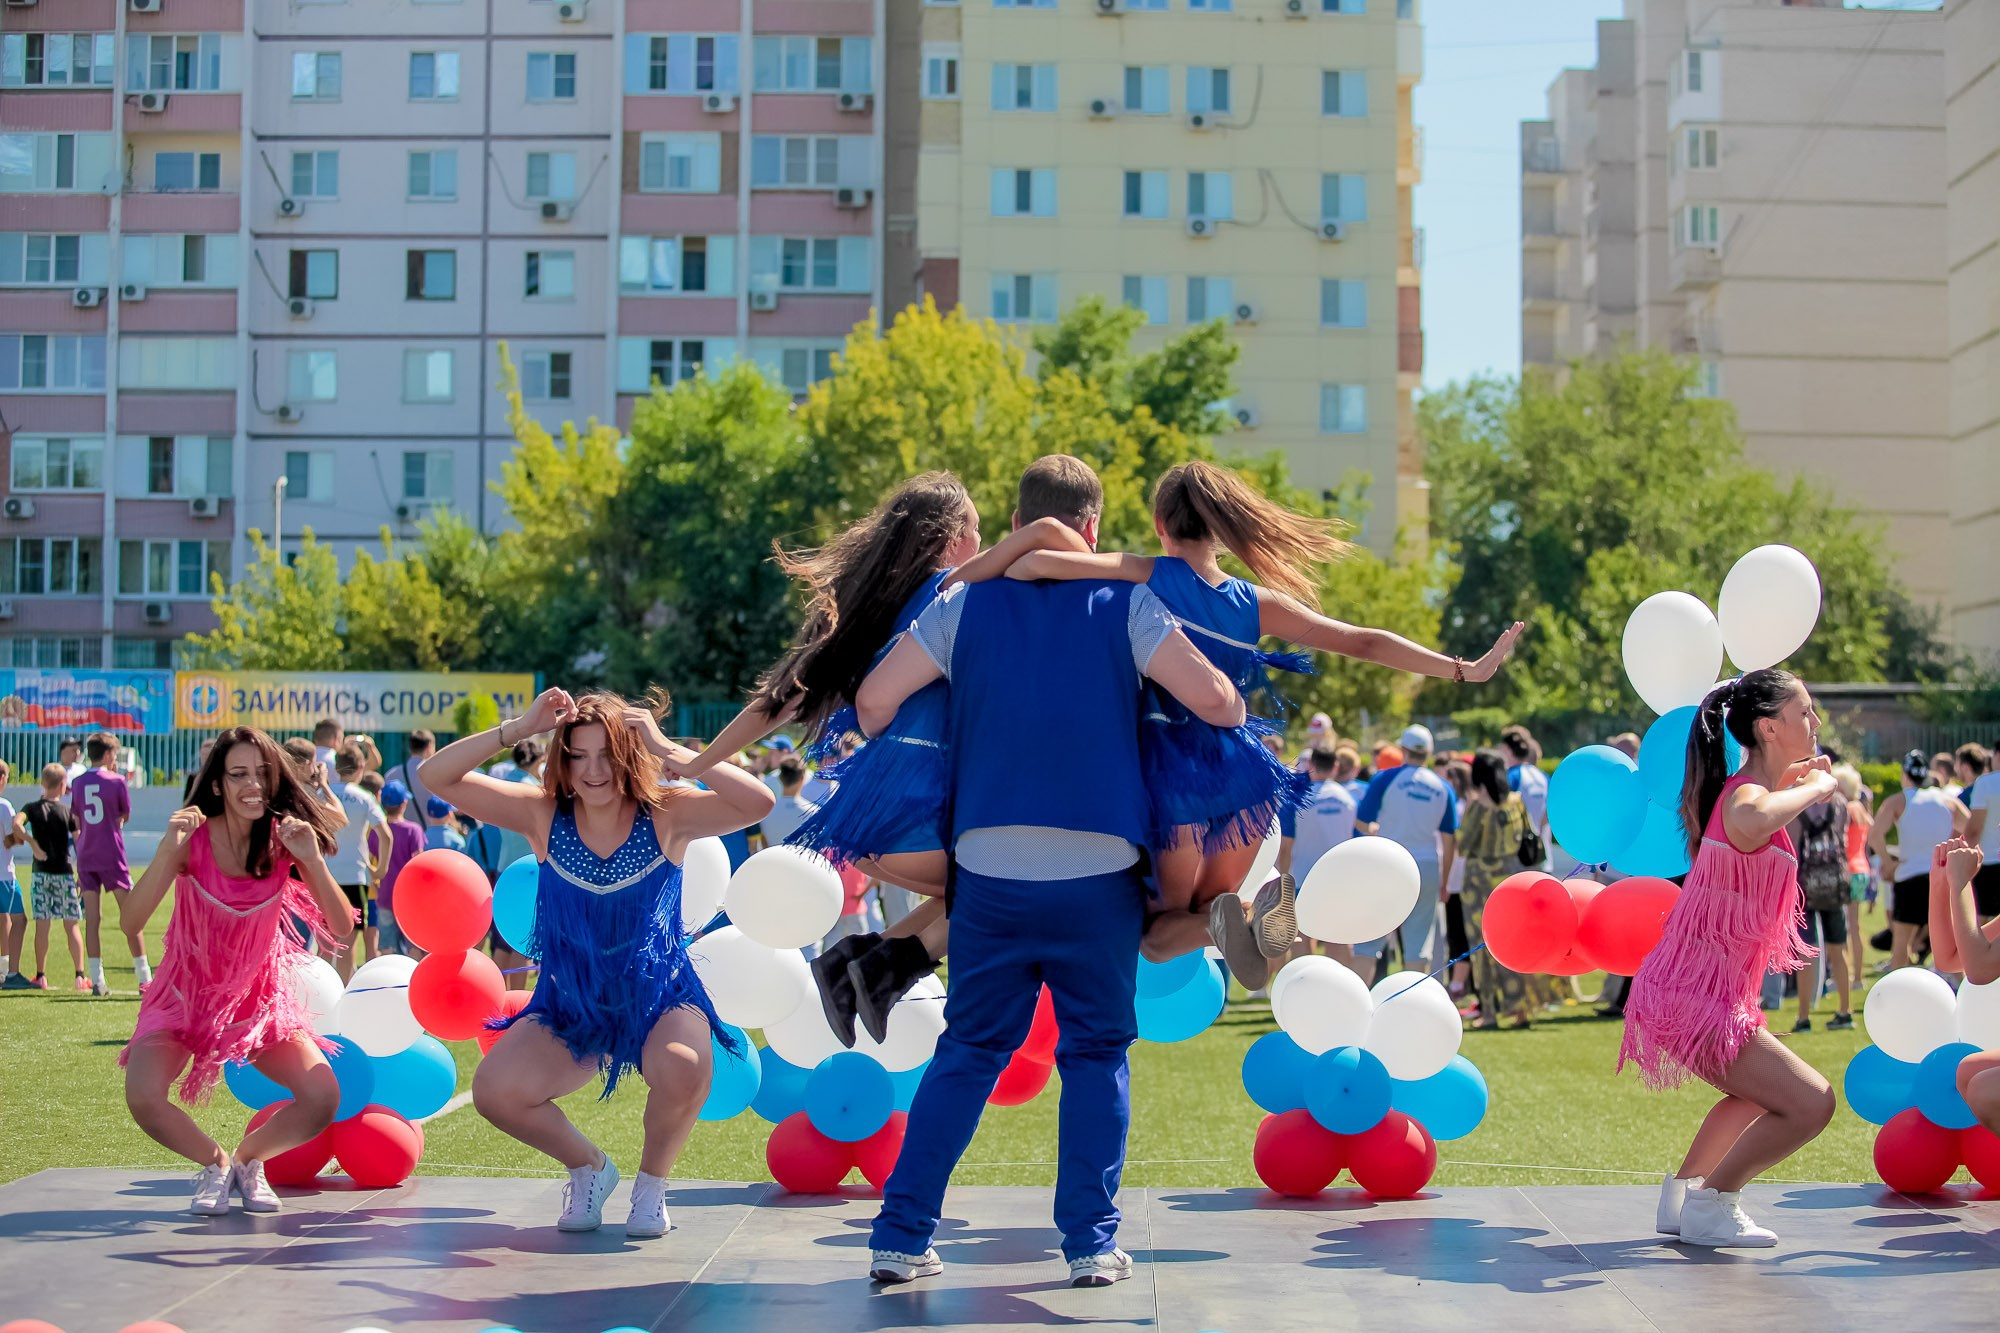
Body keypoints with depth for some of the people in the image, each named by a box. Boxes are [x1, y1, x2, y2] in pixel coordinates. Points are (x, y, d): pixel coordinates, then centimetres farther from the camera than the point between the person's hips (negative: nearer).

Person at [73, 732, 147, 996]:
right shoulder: (116, 781, -5)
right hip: (112, 857, -4)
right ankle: (144, 978, 0)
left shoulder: (77, 784, 7)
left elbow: (76, 827, 10)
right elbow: (125, 816, 7)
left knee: (92, 918, 3)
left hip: (86, 858, 4)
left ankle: (97, 980, -1)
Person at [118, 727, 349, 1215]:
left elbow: (342, 931, -16)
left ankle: (248, 1158, 13)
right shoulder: (194, 838, -16)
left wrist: (313, 860, -29)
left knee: (324, 1097, -19)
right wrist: (167, 852, -36)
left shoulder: (286, 839, -10)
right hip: (187, 993, -2)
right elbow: (130, 922, -25)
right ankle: (215, 1162, 5)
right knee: (144, 1098, -28)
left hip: (260, 997, 2)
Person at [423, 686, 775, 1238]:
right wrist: (519, 728, -25)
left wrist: (668, 751, -30)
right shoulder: (544, 816, -8)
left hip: (660, 997, -3)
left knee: (681, 1072, -35)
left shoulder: (666, 816, -13)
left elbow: (758, 802, -31)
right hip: (570, 1006, 3)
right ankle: (588, 1167, 12)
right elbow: (437, 776, -14)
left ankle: (652, 1182, 0)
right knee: (494, 1091, -20)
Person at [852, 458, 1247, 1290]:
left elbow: (873, 700, 1)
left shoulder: (966, 605, 4)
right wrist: (1240, 706, 16)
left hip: (989, 871, 2)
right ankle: (1092, 1243, 8)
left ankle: (900, 1237, 9)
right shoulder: (1126, 607, -1)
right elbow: (1213, 702, -7)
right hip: (1098, 875, -2)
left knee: (967, 1053, 12)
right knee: (1097, 1055, 10)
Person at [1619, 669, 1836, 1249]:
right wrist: (1814, 789, -30)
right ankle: (1709, 1206, -2)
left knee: (1758, 1094, 32)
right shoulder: (1747, 796, -17)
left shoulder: (1749, 791, 14)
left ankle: (1682, 1195, 32)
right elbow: (1746, 828, -48)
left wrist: (1788, 788, 29)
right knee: (1810, 1103, -12)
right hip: (1695, 995, -11)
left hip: (1692, 988, 11)